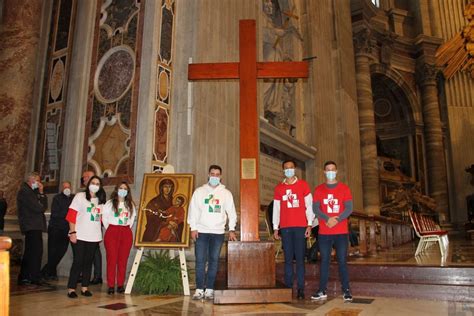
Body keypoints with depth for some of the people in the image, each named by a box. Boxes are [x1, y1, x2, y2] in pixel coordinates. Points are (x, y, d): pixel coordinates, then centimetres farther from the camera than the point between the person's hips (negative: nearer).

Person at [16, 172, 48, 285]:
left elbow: (44, 205, 12)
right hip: (31, 226, -10)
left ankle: (24, 277, 22)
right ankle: (35, 277, -5)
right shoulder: (25, 191, -9)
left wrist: (41, 193, 3)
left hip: (34, 226, 10)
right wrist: (42, 207, 3)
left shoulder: (34, 191, 21)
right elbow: (37, 208, -18)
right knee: (36, 252, -9)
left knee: (30, 252, 14)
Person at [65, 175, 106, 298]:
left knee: (88, 262, 8)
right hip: (80, 236, -4)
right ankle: (71, 288, 5)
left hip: (94, 237, 4)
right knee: (78, 261, -3)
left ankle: (85, 287, 15)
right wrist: (72, 232, -12)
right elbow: (72, 215, -6)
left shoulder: (100, 200, 13)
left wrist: (100, 234, 7)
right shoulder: (80, 196, 0)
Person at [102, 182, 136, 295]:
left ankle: (120, 285, 8)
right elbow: (104, 217, 4)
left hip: (126, 233, 3)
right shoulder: (110, 203, 4)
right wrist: (109, 229, 3)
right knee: (111, 259, -5)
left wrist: (127, 228, 7)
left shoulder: (130, 204, 13)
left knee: (123, 260, 2)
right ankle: (111, 285, 0)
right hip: (112, 232, -2)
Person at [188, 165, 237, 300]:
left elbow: (231, 212, 6)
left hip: (218, 232, 1)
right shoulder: (199, 191, 5)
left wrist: (232, 229, -2)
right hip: (201, 231, -1)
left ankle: (209, 289, 11)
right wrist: (193, 228, -5)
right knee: (200, 260, -2)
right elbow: (193, 210, 3)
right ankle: (199, 289, 5)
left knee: (214, 260, 3)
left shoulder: (226, 193, 7)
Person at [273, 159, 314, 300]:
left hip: (300, 226, -2)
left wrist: (309, 224, -4)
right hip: (285, 227, 2)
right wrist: (275, 228, 6)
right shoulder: (279, 188, 11)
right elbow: (276, 209, 11)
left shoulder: (303, 185, 6)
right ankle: (288, 287, 8)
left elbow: (309, 205, 4)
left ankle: (301, 289, 3)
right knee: (288, 259, 3)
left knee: (300, 258, -2)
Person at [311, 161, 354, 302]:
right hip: (324, 232, 1)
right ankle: (322, 291, 11)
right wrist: (327, 219, -17)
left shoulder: (344, 188, 5)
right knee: (324, 261, 5)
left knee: (342, 261, 0)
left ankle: (346, 291, 8)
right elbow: (315, 208, 0)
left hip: (341, 232, -1)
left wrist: (337, 220, -17)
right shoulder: (319, 189, 8)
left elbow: (349, 208, -2)